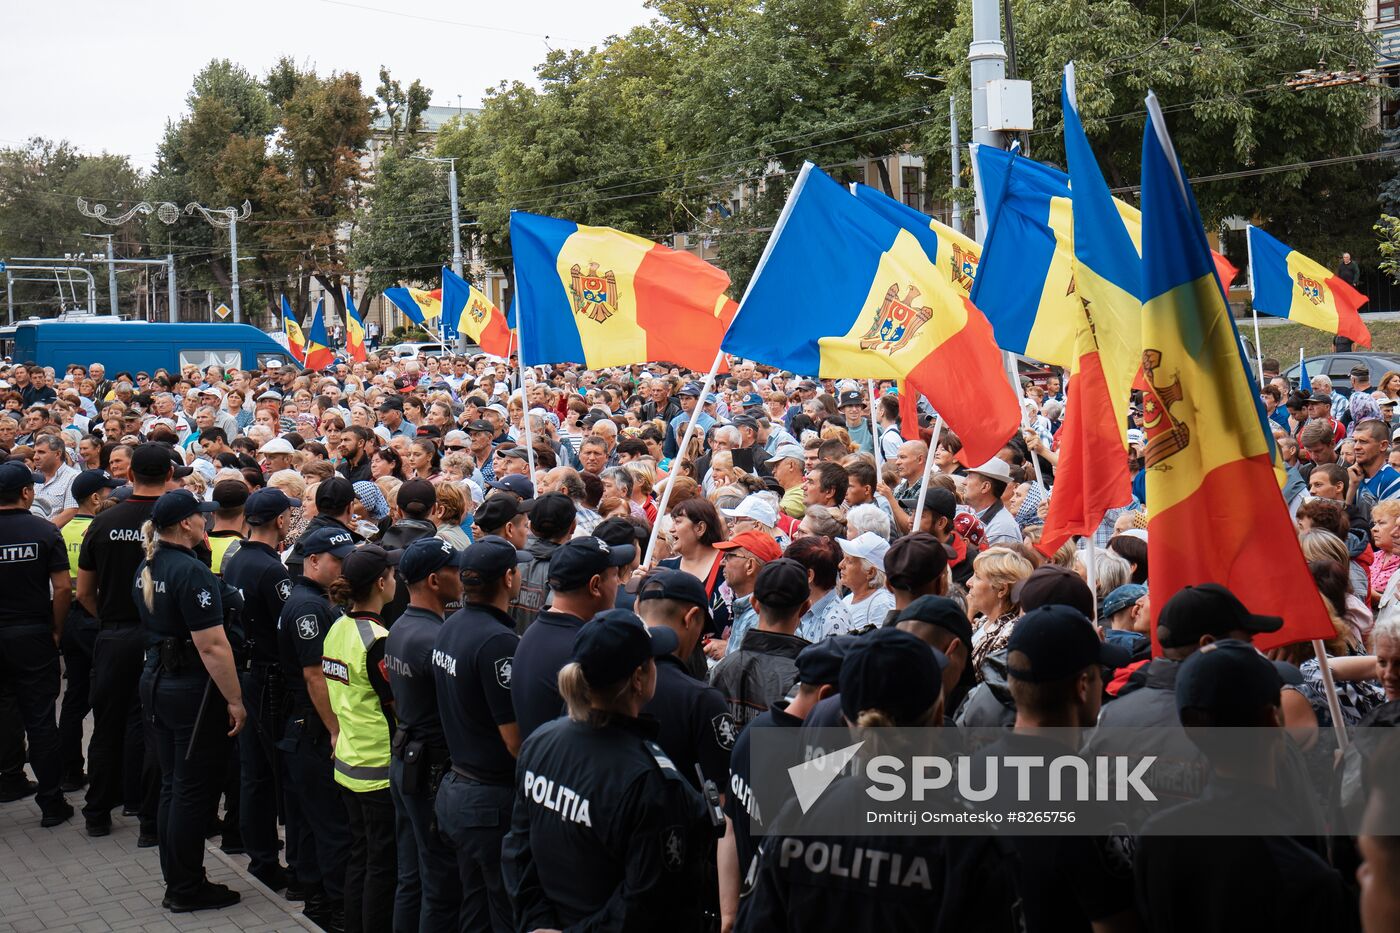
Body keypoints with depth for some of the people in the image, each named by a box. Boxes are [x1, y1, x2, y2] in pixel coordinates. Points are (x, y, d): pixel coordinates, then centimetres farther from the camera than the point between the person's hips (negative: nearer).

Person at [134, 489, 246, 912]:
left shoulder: (146, 568, 8)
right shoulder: (192, 572, -20)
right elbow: (212, 646, -23)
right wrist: (235, 700, -18)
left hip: (156, 682, 9)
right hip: (192, 690, -9)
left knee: (173, 786, 16)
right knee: (195, 790, 1)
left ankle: (176, 882, 24)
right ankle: (187, 890, 10)